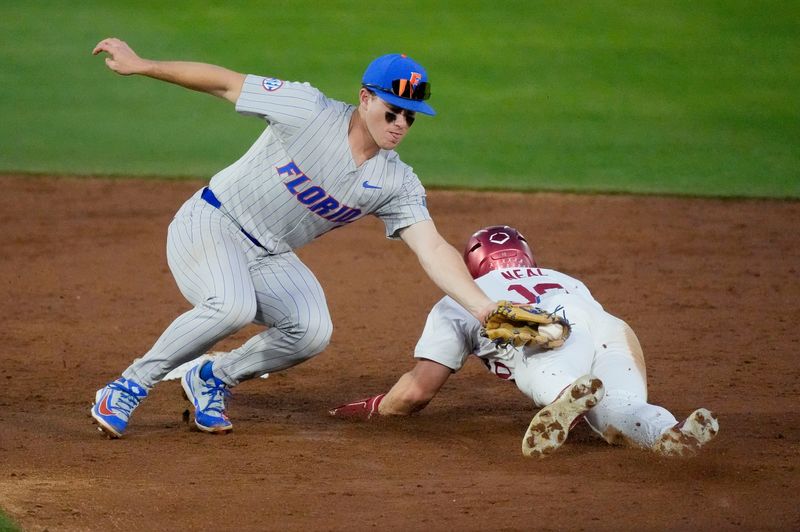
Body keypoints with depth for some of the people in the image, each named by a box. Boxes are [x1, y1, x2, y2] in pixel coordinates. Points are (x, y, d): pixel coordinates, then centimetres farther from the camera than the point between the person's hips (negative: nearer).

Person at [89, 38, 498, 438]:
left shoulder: (396, 182, -6)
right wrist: (140, 66, -13)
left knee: (312, 331, -21)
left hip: (269, 257, 5)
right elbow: (224, 83, -13)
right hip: (210, 223, -5)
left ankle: (211, 378, 6)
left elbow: (433, 249, -14)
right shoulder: (310, 111, -19)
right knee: (233, 305, -34)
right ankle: (131, 386, -16)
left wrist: (483, 307, -29)